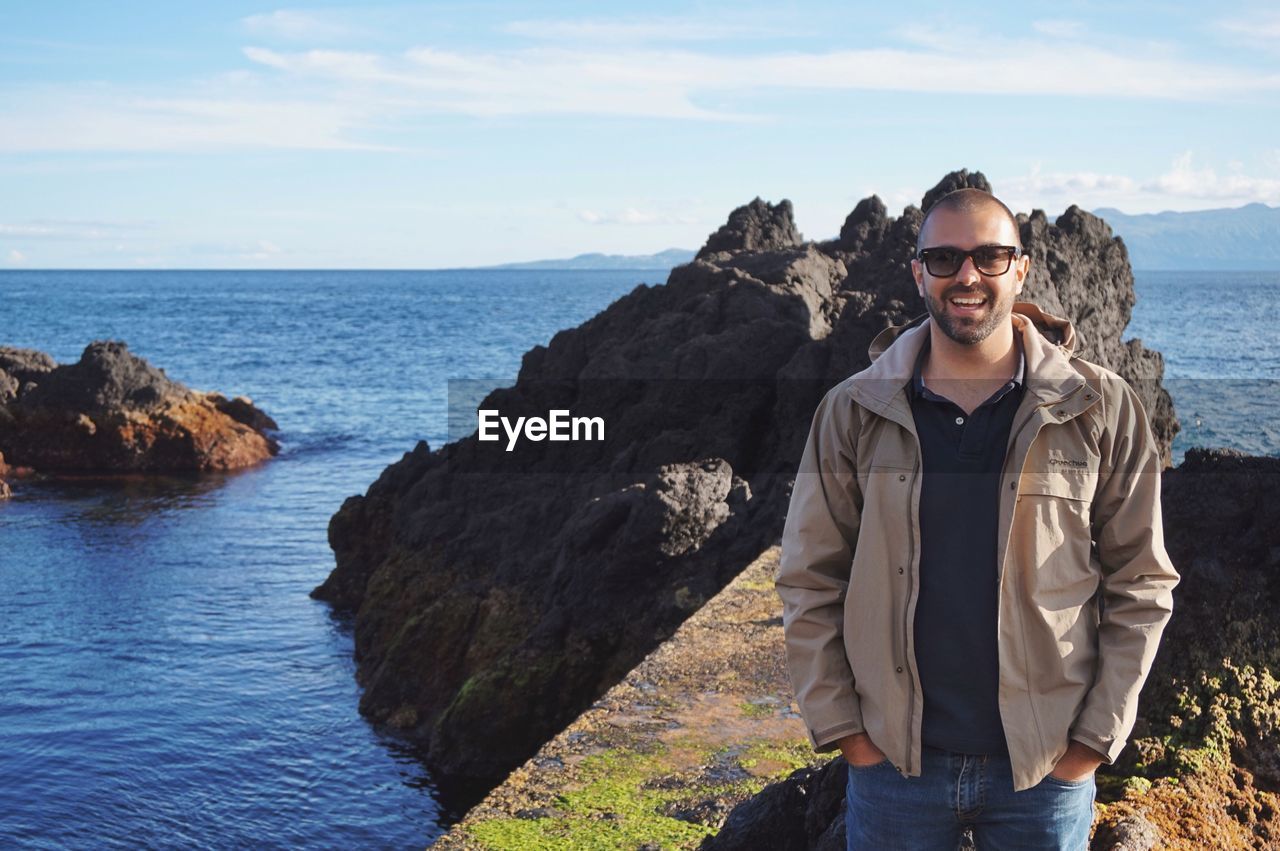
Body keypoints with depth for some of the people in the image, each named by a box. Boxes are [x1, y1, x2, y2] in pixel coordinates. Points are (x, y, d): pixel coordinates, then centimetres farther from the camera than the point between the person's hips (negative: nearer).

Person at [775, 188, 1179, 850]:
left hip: (1048, 769, 0)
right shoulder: (852, 411, -1)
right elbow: (808, 583, 2)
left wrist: (1097, 734, -4)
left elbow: (1141, 586, 1)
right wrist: (839, 726, -3)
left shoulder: (1100, 409, -2)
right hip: (892, 761, 1)